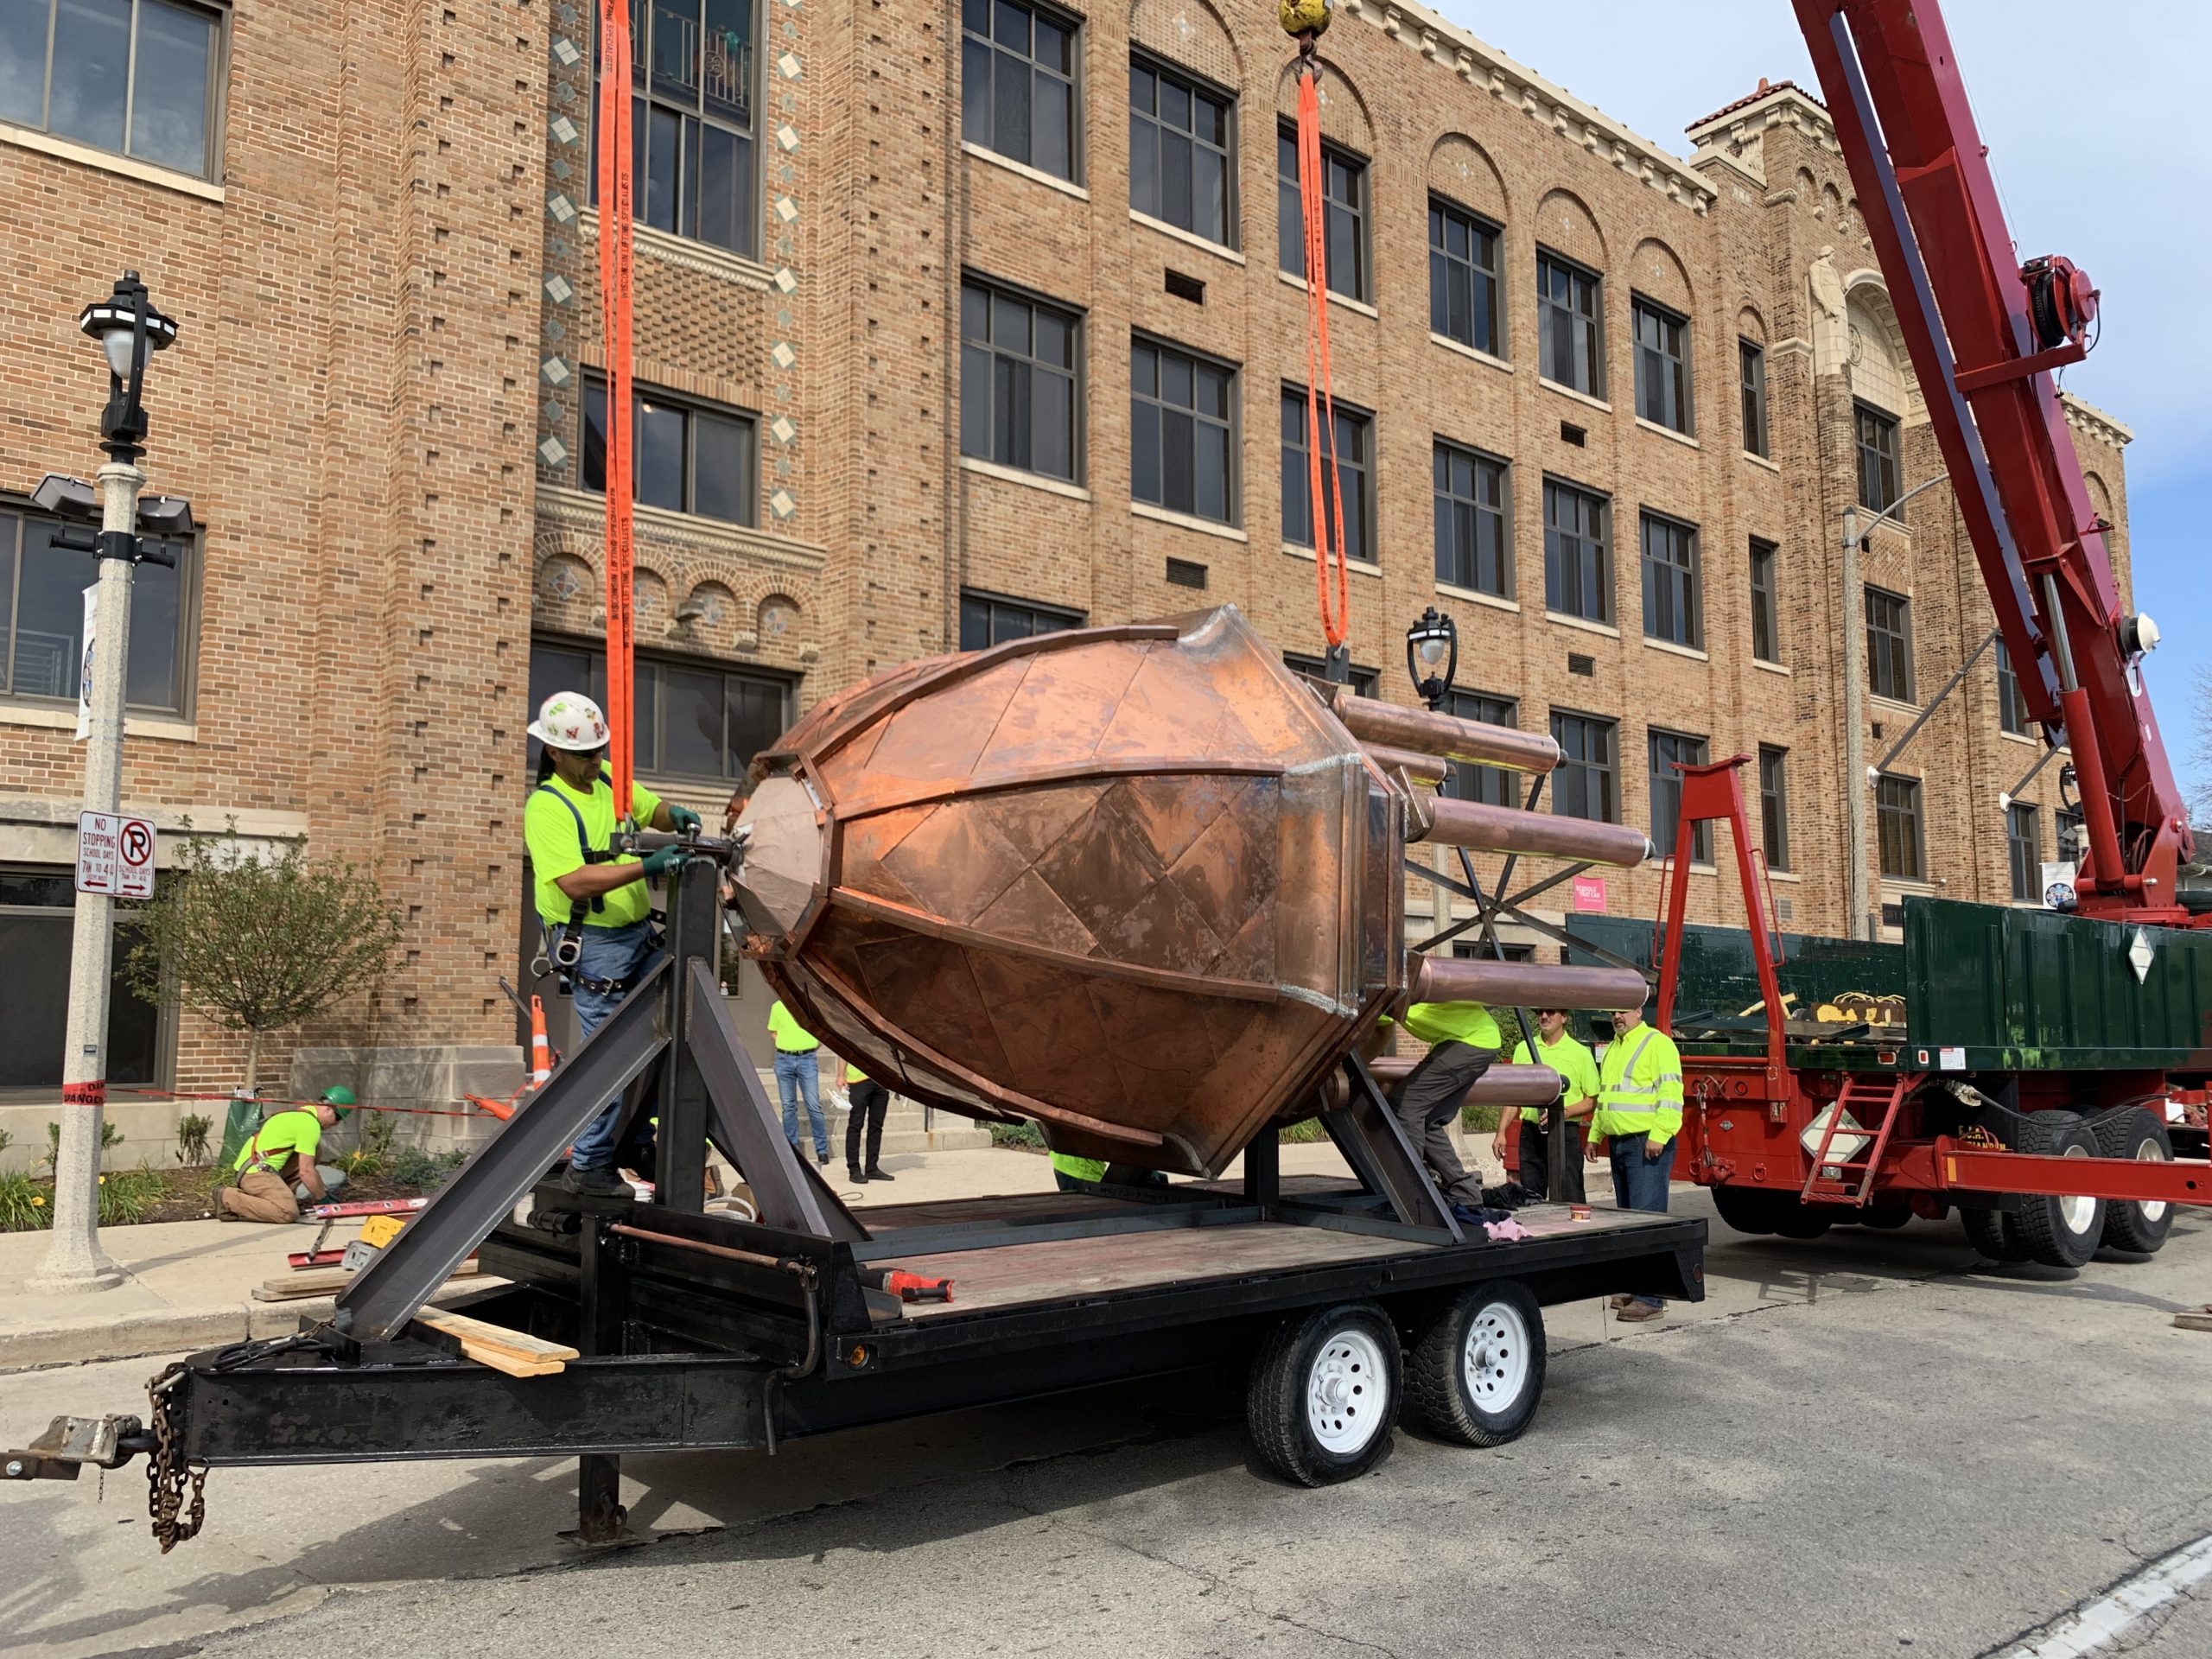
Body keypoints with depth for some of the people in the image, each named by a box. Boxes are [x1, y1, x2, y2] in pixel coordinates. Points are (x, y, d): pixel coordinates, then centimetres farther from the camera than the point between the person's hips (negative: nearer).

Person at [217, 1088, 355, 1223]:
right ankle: (228, 1199, -15)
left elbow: (307, 1166, 27)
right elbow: (306, 1172, -14)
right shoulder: (310, 1124, -12)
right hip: (256, 1172, -10)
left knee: (314, 1149, 14)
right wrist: (323, 1199, -2)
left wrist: (324, 1192, 24)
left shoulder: (301, 1114, 19)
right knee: (289, 1213, -27)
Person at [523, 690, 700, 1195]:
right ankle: (589, 1167, 10)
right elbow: (576, 883, -27)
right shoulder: (546, 807, -17)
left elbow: (649, 808, 22)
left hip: (639, 932, 8)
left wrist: (675, 816, -2)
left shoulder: (609, 777, 7)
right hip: (594, 944, -8)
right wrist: (647, 866, -33)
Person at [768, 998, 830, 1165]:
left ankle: (822, 1150, 2)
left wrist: (813, 1048, 0)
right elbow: (773, 1032, 17)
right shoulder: (778, 1007, 6)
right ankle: (792, 1149, 16)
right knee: (788, 1106, 7)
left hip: (807, 1059, -2)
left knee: (814, 1105, -6)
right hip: (784, 1059, 2)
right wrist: (784, 1046, 2)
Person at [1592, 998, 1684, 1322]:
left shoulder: (1657, 1043, -8)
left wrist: (1659, 1135, -23)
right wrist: (1594, 1134, 22)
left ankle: (1651, 1297, -12)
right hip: (1619, 1144, 9)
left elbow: (1671, 1092, -16)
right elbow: (1603, 1096, 27)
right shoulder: (1612, 1049, 20)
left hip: (1648, 1146, -9)